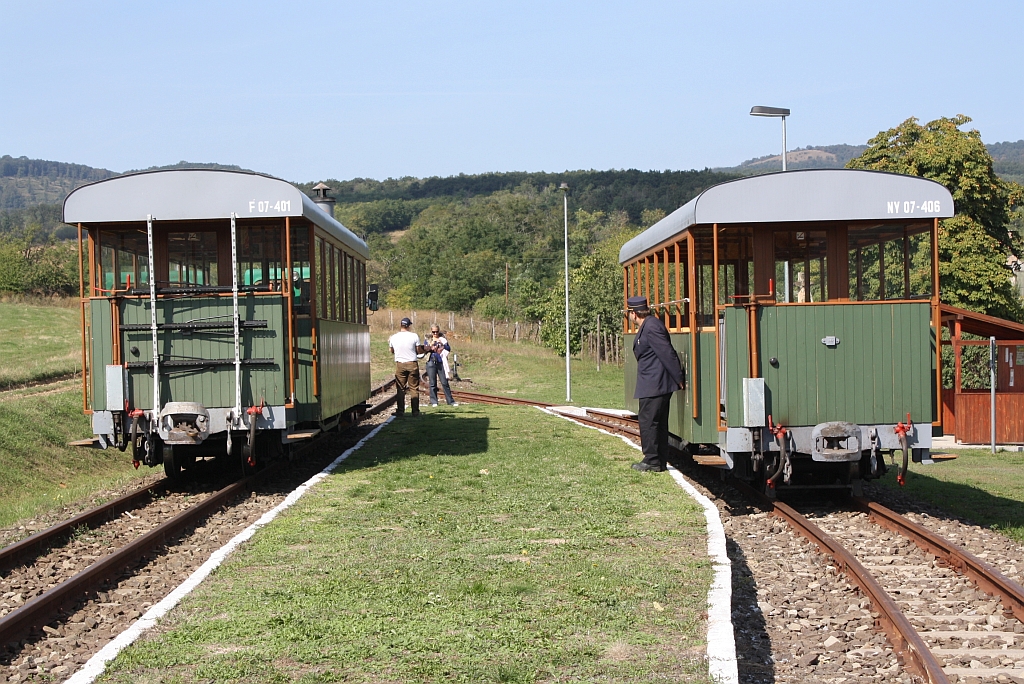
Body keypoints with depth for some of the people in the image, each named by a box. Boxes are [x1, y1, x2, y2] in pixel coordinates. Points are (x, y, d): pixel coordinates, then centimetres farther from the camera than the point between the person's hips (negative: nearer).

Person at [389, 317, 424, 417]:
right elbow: (419, 351, -1)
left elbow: (392, 351, 13)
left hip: (399, 364, 1)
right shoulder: (414, 336, -8)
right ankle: (415, 411, 7)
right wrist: (425, 350, 20)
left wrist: (389, 343, 32)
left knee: (400, 389, 7)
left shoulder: (393, 337, -1)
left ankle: (400, 411, 4)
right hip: (412, 364, -1)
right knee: (414, 388, 6)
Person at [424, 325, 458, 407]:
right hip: (431, 362, 0)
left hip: (441, 362, 0)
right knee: (432, 383, -1)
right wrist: (431, 344, -15)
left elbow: (449, 349, 4)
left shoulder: (443, 339, 14)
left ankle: (450, 401, 1)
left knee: (445, 382, -2)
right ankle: (433, 401, 4)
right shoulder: (427, 340, 14)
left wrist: (442, 344, -12)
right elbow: (425, 349, 0)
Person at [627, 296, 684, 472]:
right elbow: (667, 354, 19)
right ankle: (660, 461, 19)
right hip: (653, 383, 11)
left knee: (648, 422, -5)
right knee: (659, 422, 13)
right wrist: (677, 378, 20)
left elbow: (667, 354, -19)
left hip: (654, 384, -11)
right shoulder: (646, 326, 15)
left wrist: (678, 379, -15)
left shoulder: (651, 327, -18)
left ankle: (652, 461, 1)